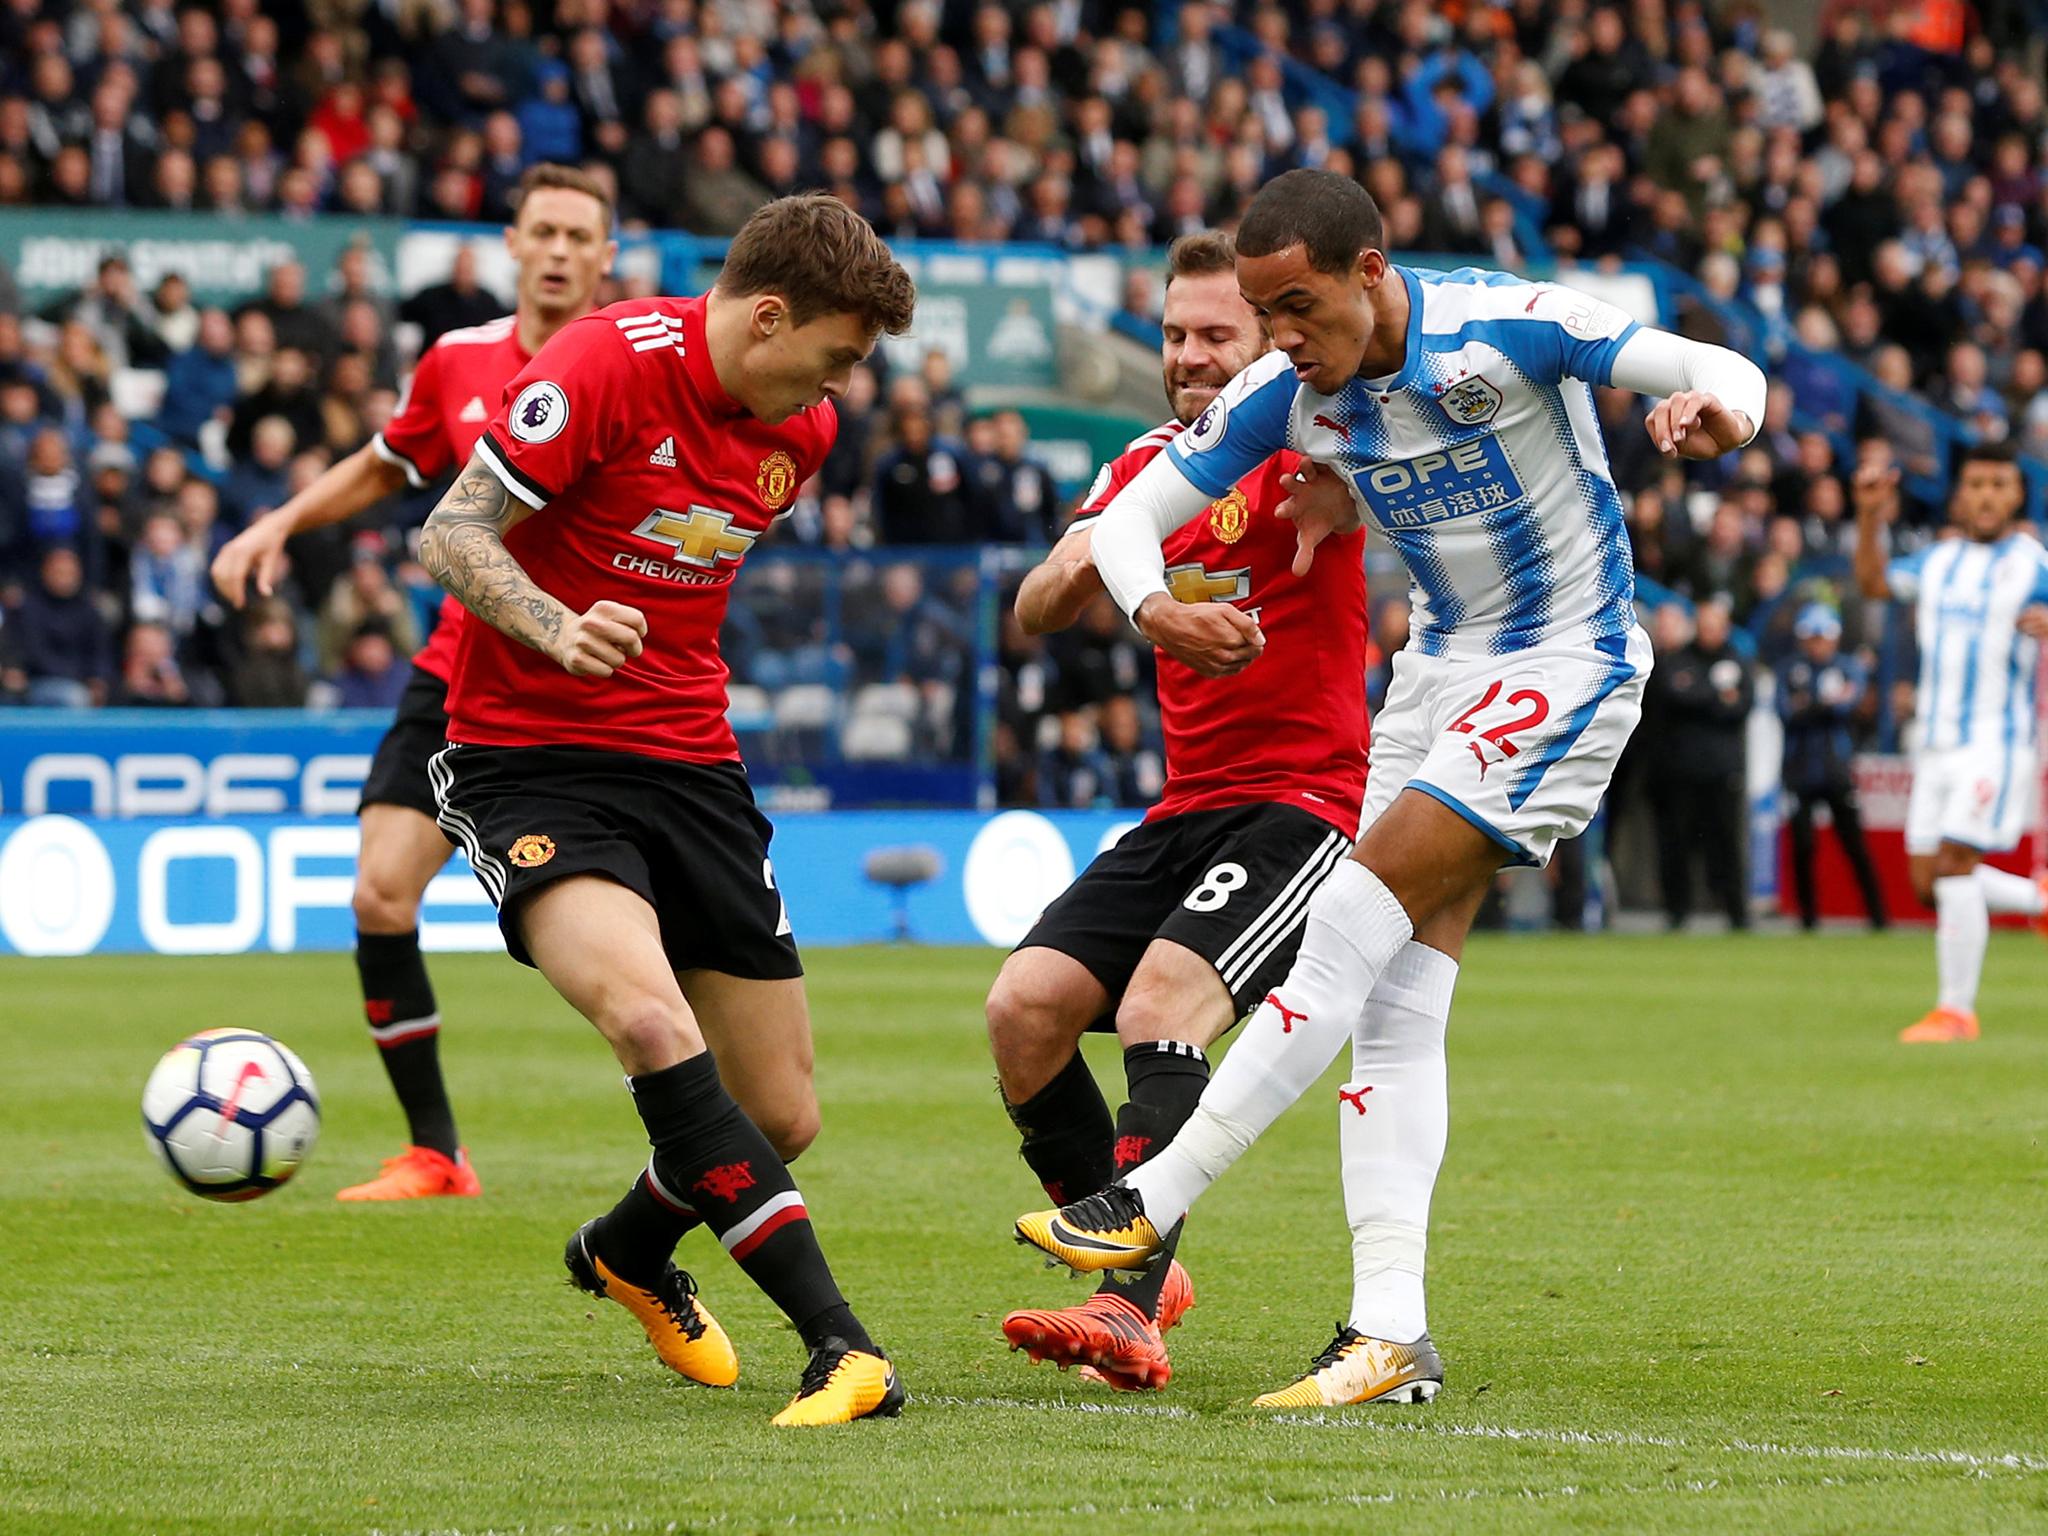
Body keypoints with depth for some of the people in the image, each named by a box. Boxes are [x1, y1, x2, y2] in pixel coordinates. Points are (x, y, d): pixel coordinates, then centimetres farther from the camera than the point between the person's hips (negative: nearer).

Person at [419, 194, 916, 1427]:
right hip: (529, 757, -6)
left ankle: (630, 1253, 38)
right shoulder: (608, 366, -16)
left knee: (782, 1117, 4)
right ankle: (840, 1344, -32)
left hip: (690, 761, 6)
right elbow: (453, 534, -17)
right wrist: (561, 629, -32)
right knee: (653, 1024, -31)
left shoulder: (803, 428, 6)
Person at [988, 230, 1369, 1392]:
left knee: (1162, 1002, -28)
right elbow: (1036, 616, 7)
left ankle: (1129, 1312, -36)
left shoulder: (1302, 448, -6)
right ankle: (1143, 1272, 8)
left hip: (1306, 803, -7)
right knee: (1025, 1006, -8)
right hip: (1186, 808, 7)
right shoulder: (1149, 465, 14)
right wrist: (1074, 568, -16)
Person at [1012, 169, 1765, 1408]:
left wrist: (1715, 413, -44)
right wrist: (1153, 607, -22)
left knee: (1350, 928, -16)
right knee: (1396, 1007, -2)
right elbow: (1130, 512, 1)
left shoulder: (1508, 329, -21)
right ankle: (1393, 1335, -4)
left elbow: (1719, 371, -18)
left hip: (1564, 669, -7)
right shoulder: (1287, 392, -5)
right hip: (1441, 668, 7)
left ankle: (1151, 1208, -10)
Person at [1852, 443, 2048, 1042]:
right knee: (1928, 880, 4)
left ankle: (1956, 1010, -10)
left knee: (1954, 864, -15)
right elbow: (1873, 582, 19)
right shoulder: (1937, 561, 12)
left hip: (1996, 740, -6)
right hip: (1936, 742, 6)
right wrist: (1871, 519, 5)